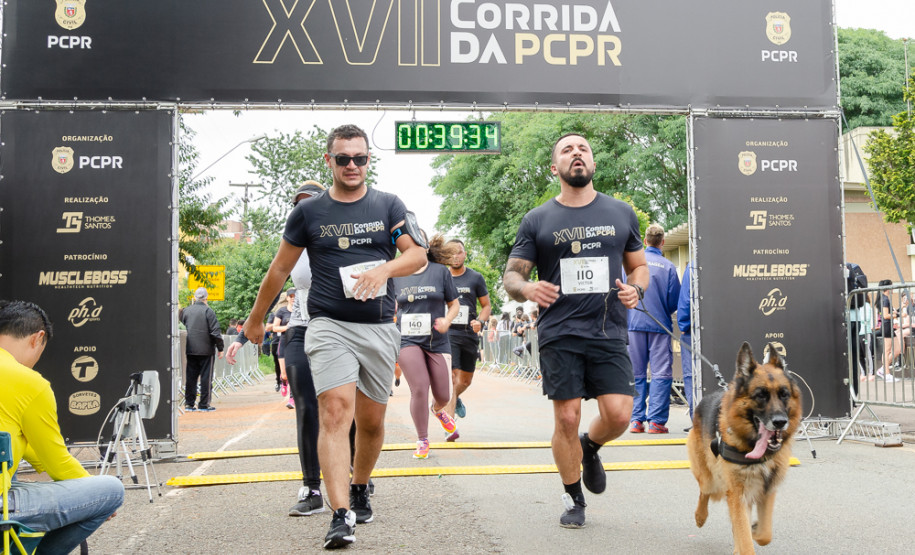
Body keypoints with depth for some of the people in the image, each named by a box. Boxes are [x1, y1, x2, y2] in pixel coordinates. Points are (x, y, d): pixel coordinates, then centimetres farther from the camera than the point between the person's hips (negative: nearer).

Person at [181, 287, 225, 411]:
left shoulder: (186, 311, 6)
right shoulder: (208, 311, -8)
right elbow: (215, 331, -9)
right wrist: (220, 348, -3)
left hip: (190, 350, 4)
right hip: (205, 349, -4)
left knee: (190, 376, 9)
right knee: (206, 376, 1)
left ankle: (189, 403, 10)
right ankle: (204, 404, 2)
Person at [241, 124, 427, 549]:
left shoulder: (388, 206, 8)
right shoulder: (308, 212, 7)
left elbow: (418, 255, 0)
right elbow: (280, 269, 14)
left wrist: (384, 268, -20)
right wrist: (256, 319, 21)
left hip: (380, 328, 2)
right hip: (329, 325, -2)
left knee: (371, 421, 10)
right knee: (335, 411, -18)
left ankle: (359, 489, 36)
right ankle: (341, 517, -22)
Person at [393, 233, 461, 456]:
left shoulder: (440, 271, 3)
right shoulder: (397, 275, 6)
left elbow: (454, 304, 7)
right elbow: (392, 308, 17)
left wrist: (447, 320, -12)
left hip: (436, 341, 1)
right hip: (407, 340, -1)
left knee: (443, 395, 5)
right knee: (419, 389, -14)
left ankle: (437, 411, 44)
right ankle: (422, 441, 5)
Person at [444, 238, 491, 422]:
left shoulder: (476, 278, 6)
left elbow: (487, 306, 10)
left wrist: (479, 321, -10)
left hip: (469, 334, 2)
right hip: (446, 333, -2)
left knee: (466, 380, 13)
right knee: (451, 376, -16)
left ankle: (455, 398, 47)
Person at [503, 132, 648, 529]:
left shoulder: (621, 213, 11)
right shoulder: (537, 220, 6)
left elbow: (638, 265, 20)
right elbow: (511, 276, 6)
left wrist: (636, 289, -3)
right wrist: (527, 289, -18)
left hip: (609, 332, 2)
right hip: (559, 334, -1)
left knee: (618, 415, -9)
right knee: (566, 418, -3)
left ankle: (589, 448, 27)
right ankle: (573, 499, 19)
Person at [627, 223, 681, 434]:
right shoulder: (668, 267, -3)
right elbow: (674, 301, 1)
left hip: (634, 324, 2)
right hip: (659, 325, -2)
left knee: (636, 374, 9)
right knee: (661, 374, 2)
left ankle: (636, 420, 8)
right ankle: (656, 420, -2)